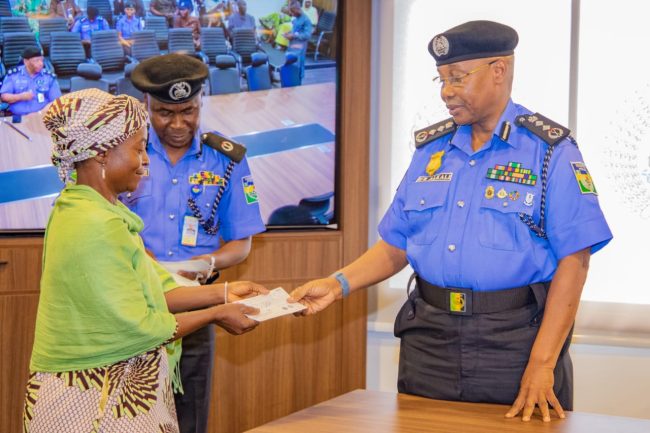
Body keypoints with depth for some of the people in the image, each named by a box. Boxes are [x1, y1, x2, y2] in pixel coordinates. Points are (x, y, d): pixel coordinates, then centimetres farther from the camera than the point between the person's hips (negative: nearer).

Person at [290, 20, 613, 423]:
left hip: (514, 339, -4)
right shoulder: (431, 149, 8)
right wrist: (339, 284, -5)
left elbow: (573, 260, -10)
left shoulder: (551, 150, -6)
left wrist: (542, 364, -16)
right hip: (429, 336, 4)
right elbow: (396, 245, 12)